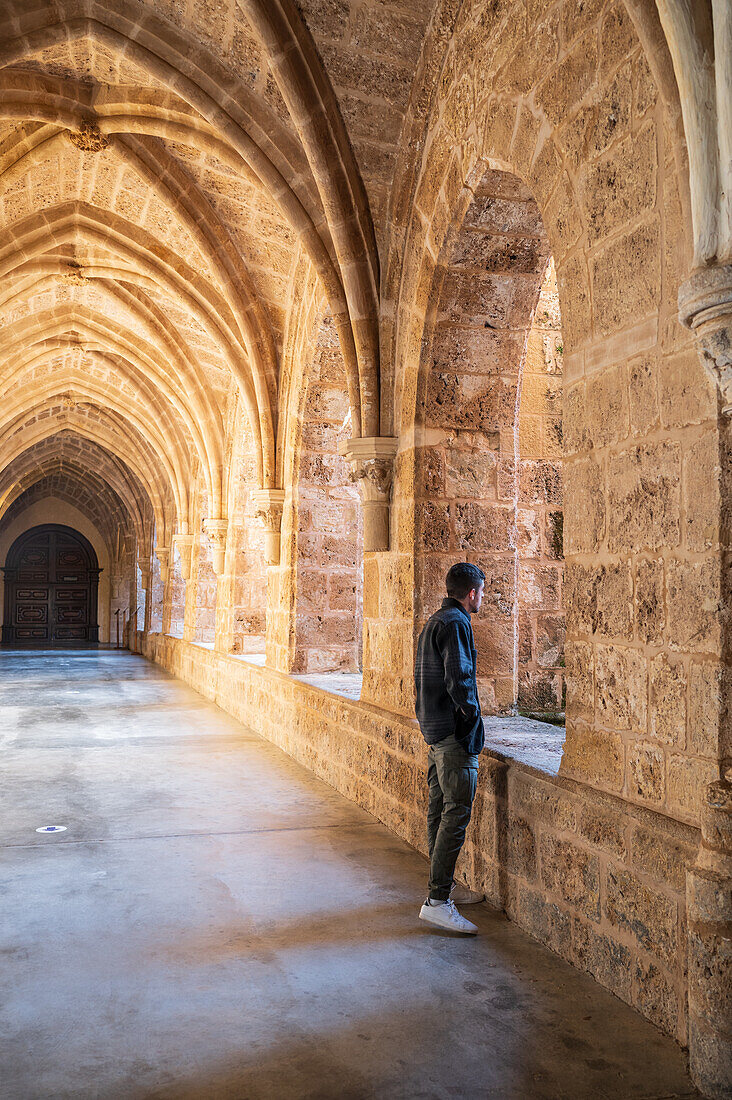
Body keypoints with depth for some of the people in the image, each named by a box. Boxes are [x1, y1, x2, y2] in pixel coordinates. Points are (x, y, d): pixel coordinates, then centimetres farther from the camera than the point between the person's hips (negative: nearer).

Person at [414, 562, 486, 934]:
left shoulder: (433, 622, 16)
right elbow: (459, 680, -22)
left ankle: (443, 883, 28)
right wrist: (472, 718, -11)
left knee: (440, 808, 16)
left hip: (433, 729, 10)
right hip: (454, 733, -10)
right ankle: (438, 901, -6)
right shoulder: (455, 623, -15)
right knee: (457, 813, -7)